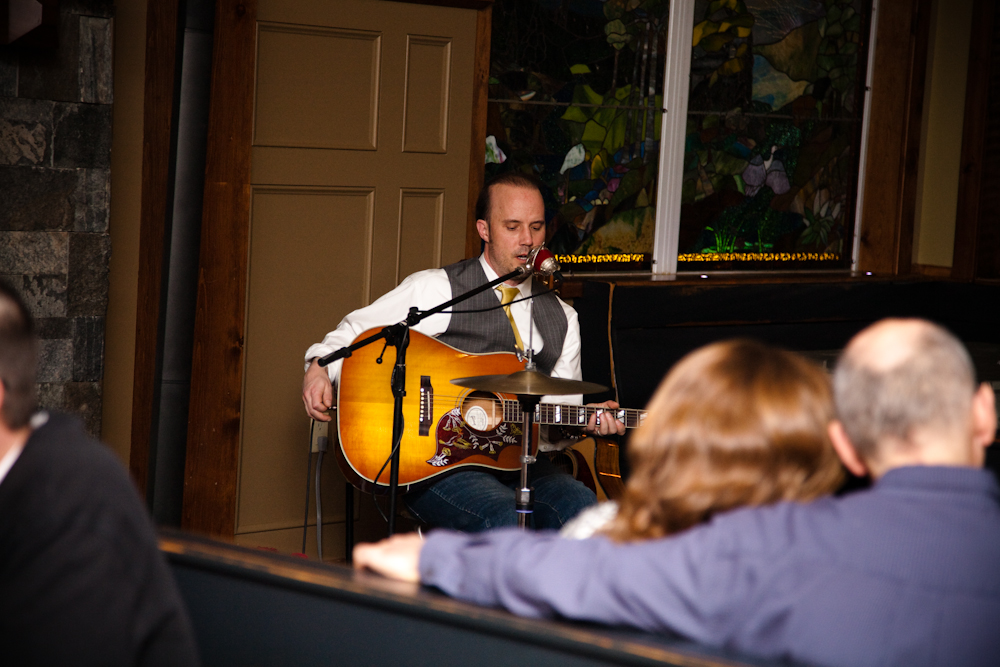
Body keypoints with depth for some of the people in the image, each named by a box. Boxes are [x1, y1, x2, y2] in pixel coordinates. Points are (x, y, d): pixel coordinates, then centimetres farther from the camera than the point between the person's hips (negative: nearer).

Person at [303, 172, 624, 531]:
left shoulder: (561, 318, 17)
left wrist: (589, 422, -3)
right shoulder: (436, 289, 2)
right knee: (507, 519, -34)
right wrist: (320, 368, -11)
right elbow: (355, 331, 8)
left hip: (518, 464, 5)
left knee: (581, 506, -27)